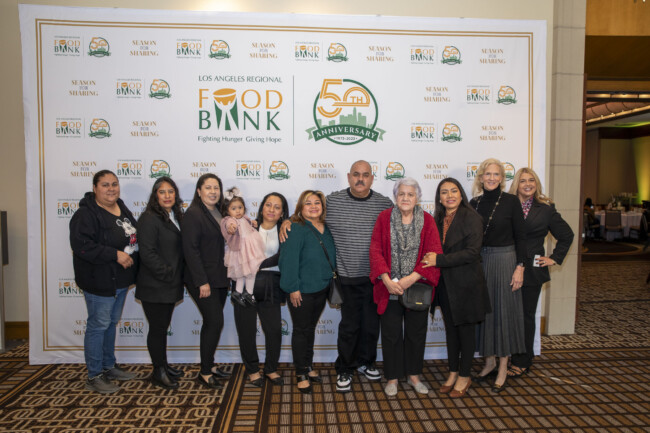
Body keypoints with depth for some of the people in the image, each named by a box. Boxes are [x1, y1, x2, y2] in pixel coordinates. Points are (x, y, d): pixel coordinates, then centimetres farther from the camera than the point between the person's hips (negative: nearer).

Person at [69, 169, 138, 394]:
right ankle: (94, 376, 15)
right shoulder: (86, 214, -16)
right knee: (98, 325, 1)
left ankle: (109, 366, 33)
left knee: (112, 323, 18)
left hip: (121, 280, 8)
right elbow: (81, 246, -26)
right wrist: (115, 254, -26)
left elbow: (134, 238, 21)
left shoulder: (123, 209, 10)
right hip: (99, 281, -8)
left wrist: (132, 258, 6)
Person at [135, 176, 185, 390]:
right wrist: (169, 273, -19)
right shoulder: (149, 219, -16)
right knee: (157, 328, 4)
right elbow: (147, 254, -22)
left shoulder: (176, 217, 10)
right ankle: (158, 372, 19)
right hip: (154, 287, -8)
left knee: (163, 326, 19)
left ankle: (164, 365, 32)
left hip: (170, 285, 8)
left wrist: (178, 275, 7)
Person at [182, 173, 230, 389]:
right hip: (203, 279, -7)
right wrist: (202, 281, -20)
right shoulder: (193, 214, -12)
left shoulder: (219, 213, 11)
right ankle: (205, 373, 7)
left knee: (212, 322, 14)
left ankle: (209, 365, 28)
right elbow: (191, 250, -17)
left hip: (219, 278, 8)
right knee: (215, 322, -7)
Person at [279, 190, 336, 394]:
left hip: (322, 288, 7)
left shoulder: (326, 229, 5)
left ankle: (308, 367, 35)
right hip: (302, 291, -7)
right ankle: (301, 374, 20)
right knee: (301, 331, 6)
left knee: (311, 329, 19)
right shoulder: (296, 229, -17)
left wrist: (331, 281, 11)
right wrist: (293, 287, -20)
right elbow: (289, 260, -20)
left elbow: (331, 257, 14)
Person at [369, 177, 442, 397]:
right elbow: (376, 251, -6)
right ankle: (392, 377, 26)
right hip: (389, 288, -1)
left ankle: (414, 375, 33)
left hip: (417, 288, 1)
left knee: (416, 333, 13)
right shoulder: (384, 218, -2)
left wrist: (412, 278, -18)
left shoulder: (427, 220, -1)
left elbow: (434, 254, -8)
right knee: (391, 334, 8)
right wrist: (387, 280, -17)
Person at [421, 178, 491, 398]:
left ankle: (464, 377, 24)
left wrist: (439, 260, -23)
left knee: (466, 329, 8)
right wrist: (431, 259, -8)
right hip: (445, 284, 6)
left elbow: (472, 252, -20)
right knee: (450, 329, 15)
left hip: (466, 284, -5)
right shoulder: (438, 219, 6)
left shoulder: (471, 218, -12)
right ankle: (453, 373, 30)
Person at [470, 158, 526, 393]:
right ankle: (489, 362, 26)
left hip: (504, 260, -4)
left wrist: (520, 267, -11)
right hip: (479, 261, 4)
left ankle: (502, 369, 16)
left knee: (504, 311, 3)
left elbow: (520, 236, -5)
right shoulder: (474, 203, 5)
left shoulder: (511, 201, -5)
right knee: (483, 311, 10)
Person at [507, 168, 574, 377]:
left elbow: (566, 235, 14)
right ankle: (511, 357, 18)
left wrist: (554, 258, 8)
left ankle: (522, 362, 21)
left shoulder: (546, 209, 4)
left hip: (531, 271, 0)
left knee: (526, 315, 9)